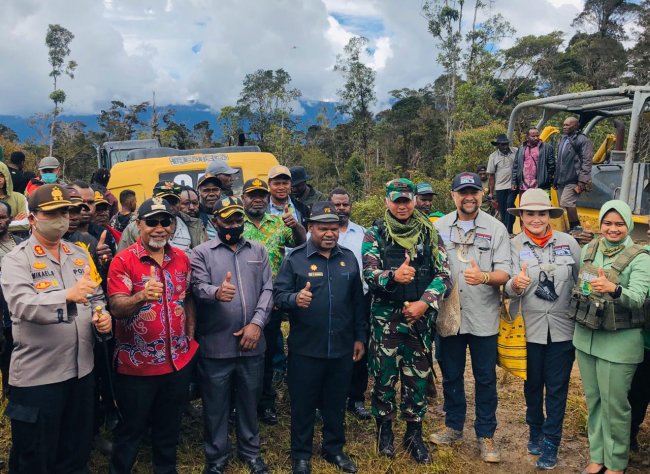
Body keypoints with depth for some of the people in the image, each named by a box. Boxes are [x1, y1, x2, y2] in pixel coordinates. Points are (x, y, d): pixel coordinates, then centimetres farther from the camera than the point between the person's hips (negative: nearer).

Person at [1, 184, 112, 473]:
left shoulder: (79, 255, 9)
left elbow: (97, 297, 15)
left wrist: (101, 315, -6)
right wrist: (68, 295, -40)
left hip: (81, 370, 5)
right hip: (36, 376, -5)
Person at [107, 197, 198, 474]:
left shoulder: (182, 258, 4)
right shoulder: (123, 260, -12)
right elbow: (116, 307, -21)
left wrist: (191, 337, 8)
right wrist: (141, 297, -40)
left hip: (179, 359, 5)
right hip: (137, 363, -4)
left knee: (170, 425, 19)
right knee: (131, 429, 11)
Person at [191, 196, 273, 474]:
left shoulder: (258, 251, 9)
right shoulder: (202, 252, 0)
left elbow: (267, 290, 3)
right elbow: (199, 288, -15)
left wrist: (256, 323, -9)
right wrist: (217, 292, -37)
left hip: (252, 344, 3)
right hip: (216, 346, -3)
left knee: (249, 402, 17)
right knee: (216, 406, 10)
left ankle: (250, 451, 37)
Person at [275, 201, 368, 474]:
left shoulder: (348, 258, 7)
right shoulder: (295, 259, -5)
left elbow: (358, 301, 10)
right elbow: (278, 295, -11)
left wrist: (360, 337, 9)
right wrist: (295, 298, -33)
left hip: (342, 347, 3)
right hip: (305, 348, -3)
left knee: (336, 403, 17)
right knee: (303, 403, 10)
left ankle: (334, 449, 36)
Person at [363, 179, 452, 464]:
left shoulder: (430, 233, 4)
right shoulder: (374, 234, 0)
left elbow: (443, 275, 0)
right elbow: (369, 273, -12)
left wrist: (424, 303, -13)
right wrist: (393, 276, -33)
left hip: (420, 317, 2)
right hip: (385, 317, -1)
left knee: (418, 376, 9)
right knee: (384, 375, 8)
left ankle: (414, 433, 25)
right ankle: (384, 428, 28)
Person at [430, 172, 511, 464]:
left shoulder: (496, 229, -3)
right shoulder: (439, 227, 3)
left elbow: (504, 273, -8)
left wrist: (483, 277, -28)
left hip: (483, 317, -1)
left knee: (485, 379, 9)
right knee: (451, 375, 15)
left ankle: (485, 435, 25)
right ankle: (453, 427, 33)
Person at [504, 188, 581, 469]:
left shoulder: (568, 243, -3)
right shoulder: (514, 245, -7)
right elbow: (510, 289, -15)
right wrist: (516, 284, -38)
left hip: (562, 329, 1)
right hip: (529, 328, 0)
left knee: (557, 388, 9)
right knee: (532, 383, 17)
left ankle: (551, 442, 25)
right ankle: (535, 430, 39)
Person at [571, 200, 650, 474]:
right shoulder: (588, 249, 4)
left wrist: (612, 289, -43)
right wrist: (576, 320, 13)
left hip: (619, 341, -5)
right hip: (585, 337, 5)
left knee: (614, 404, 5)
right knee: (593, 400, 15)